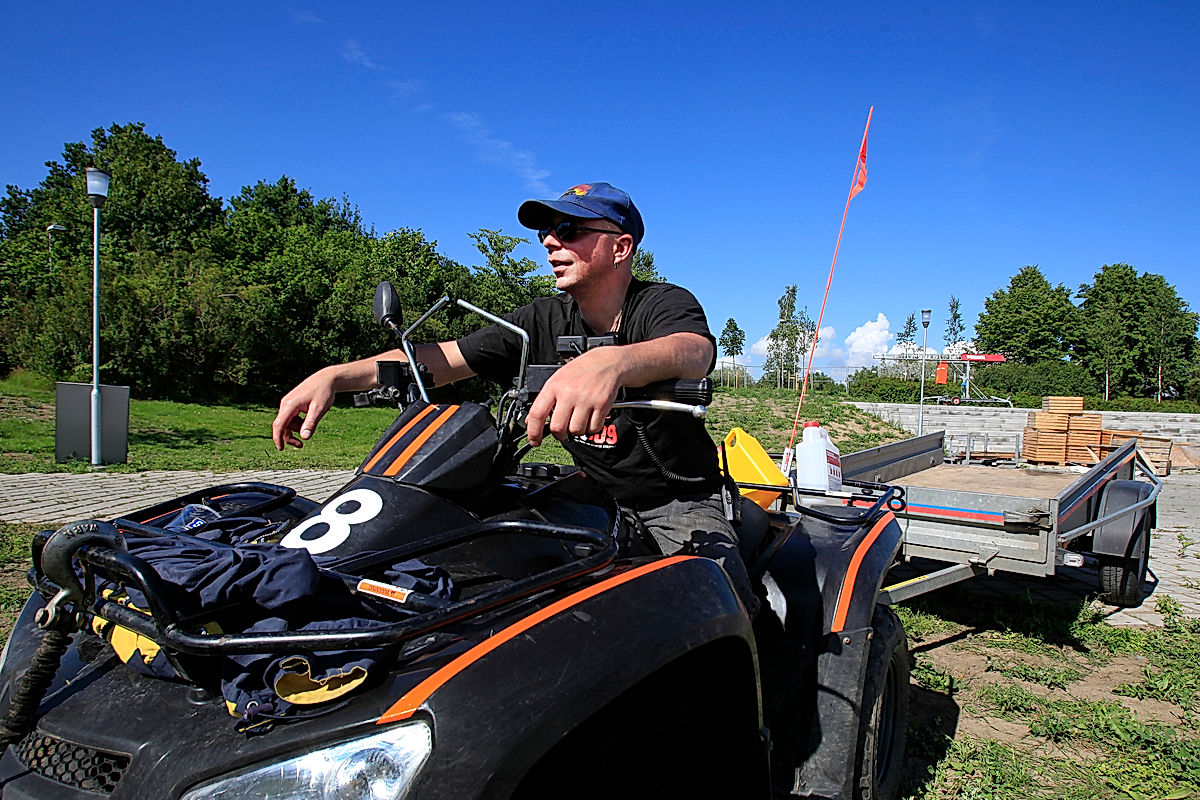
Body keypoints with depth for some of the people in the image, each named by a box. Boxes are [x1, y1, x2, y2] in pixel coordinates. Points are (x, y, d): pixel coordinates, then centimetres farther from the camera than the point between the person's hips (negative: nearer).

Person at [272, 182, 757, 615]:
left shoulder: (666, 303, -12)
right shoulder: (542, 322, 4)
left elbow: (694, 351, -37)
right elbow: (442, 359, 1)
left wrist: (610, 362, -60)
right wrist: (333, 375, -13)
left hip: (682, 502, -4)